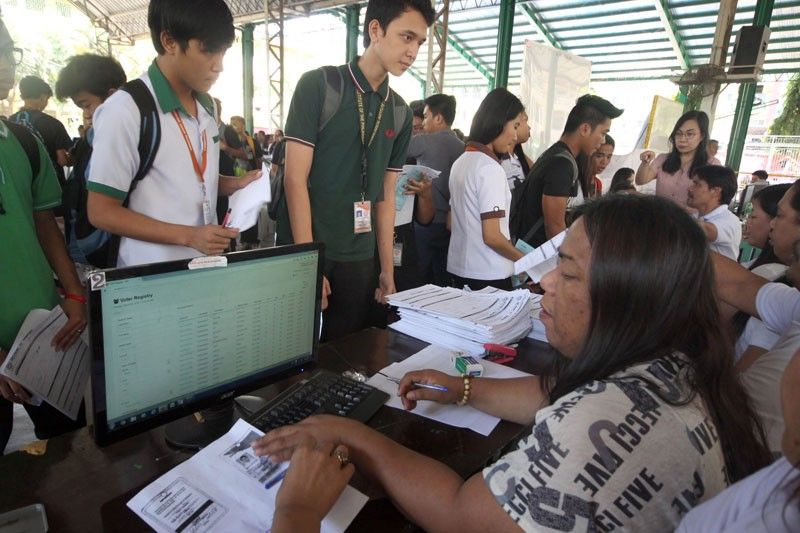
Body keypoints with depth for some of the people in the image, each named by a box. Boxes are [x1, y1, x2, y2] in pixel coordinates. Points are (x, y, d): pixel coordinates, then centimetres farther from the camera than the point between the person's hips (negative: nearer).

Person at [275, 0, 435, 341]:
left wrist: (387, 271, 9)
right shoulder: (318, 85, -6)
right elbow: (295, 179, -10)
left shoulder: (400, 113, 8)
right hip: (304, 250, -4)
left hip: (358, 260, 4)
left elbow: (386, 196, 11)